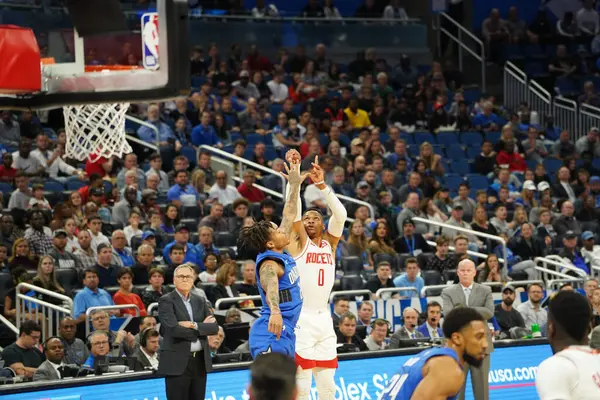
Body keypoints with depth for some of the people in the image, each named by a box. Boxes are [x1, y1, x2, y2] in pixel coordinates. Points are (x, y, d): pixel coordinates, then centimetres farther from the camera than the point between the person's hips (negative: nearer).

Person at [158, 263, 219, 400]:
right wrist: (203, 327, -7)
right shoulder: (166, 301, -3)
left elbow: (214, 327, 3)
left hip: (200, 361, 5)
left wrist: (195, 326, -13)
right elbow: (174, 329, -17)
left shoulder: (200, 301, 14)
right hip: (177, 362, -5)